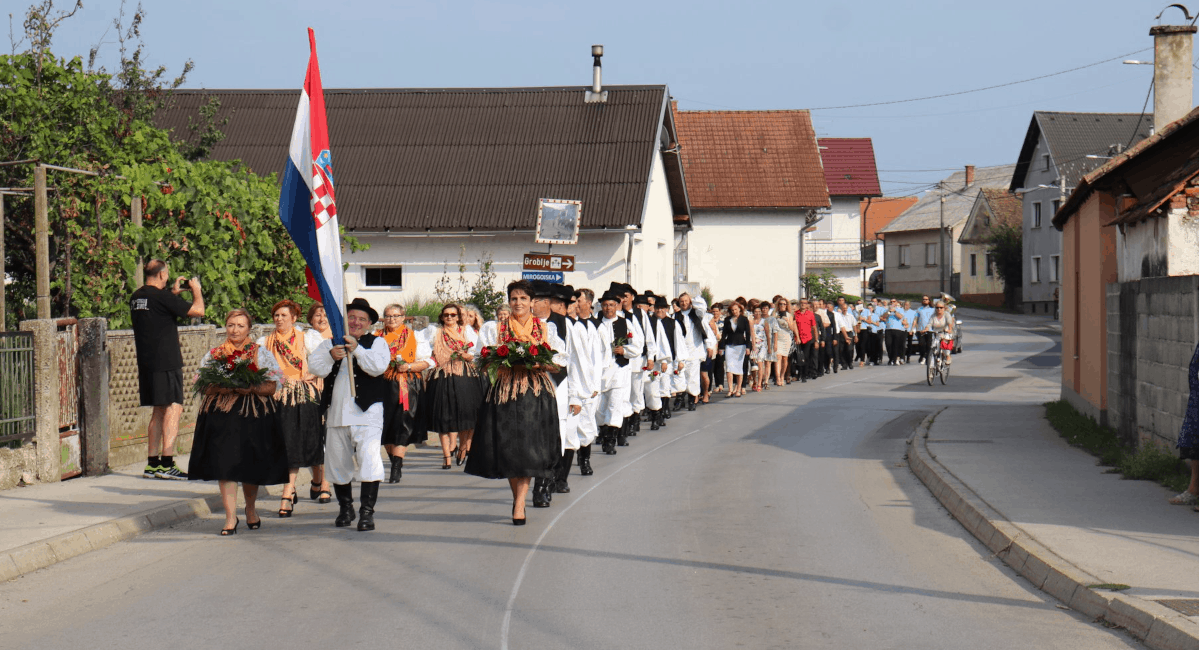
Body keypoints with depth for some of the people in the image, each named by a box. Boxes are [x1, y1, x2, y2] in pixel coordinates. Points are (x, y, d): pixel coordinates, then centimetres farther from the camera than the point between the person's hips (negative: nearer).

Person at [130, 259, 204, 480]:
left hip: (146, 362, 9)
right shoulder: (161, 296, -15)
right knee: (174, 408, -6)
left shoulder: (136, 297, 11)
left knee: (159, 411, 15)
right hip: (166, 362, -9)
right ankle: (166, 464, -12)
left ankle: (152, 464, 15)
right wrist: (196, 290, 4)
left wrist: (173, 293, 30)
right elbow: (198, 310, -14)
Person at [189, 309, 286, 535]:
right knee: (225, 465, -8)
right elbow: (204, 387, 6)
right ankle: (231, 517, -5)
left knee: (252, 466, 5)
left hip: (253, 415, 0)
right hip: (221, 416, 0)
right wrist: (221, 388, -14)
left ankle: (251, 510, 29)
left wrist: (251, 388, -16)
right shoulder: (213, 354, 12)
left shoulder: (261, 353, 8)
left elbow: (271, 387, 1)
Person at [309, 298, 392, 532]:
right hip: (336, 413, 4)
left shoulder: (377, 343, 7)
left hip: (367, 413, -4)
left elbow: (378, 366, -11)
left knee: (369, 458, -16)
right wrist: (331, 356, -19)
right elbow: (315, 367, 0)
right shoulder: (330, 343, 14)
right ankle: (345, 508, 27)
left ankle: (367, 512, -14)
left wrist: (356, 349, -20)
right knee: (337, 462, 10)